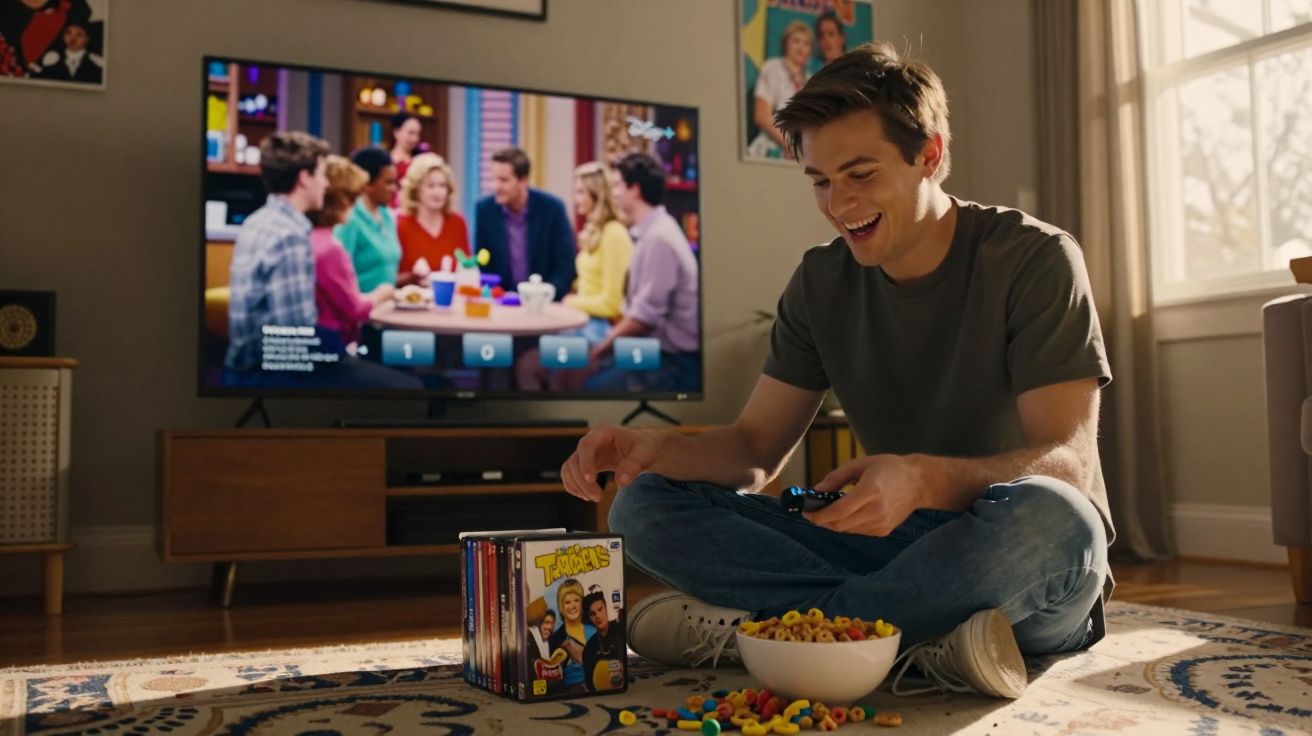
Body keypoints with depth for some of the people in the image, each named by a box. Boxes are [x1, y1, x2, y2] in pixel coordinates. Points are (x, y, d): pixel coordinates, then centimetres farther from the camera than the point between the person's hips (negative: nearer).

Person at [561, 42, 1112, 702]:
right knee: (646, 504, -10)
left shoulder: (1034, 259, -9)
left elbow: (1070, 463, -18)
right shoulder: (822, 282, 5)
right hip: (900, 549, 4)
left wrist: (924, 478, -38)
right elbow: (756, 448, 4)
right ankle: (917, 642, -23)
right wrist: (653, 448, -18)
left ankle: (752, 625, -24)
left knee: (1047, 515, -41)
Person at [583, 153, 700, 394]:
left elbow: (645, 316, -21)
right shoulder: (651, 231, 11)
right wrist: (610, 339, 7)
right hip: (656, 349, 9)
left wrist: (604, 345, -9)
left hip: (673, 364, -9)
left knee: (587, 385, -17)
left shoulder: (658, 238, -19)